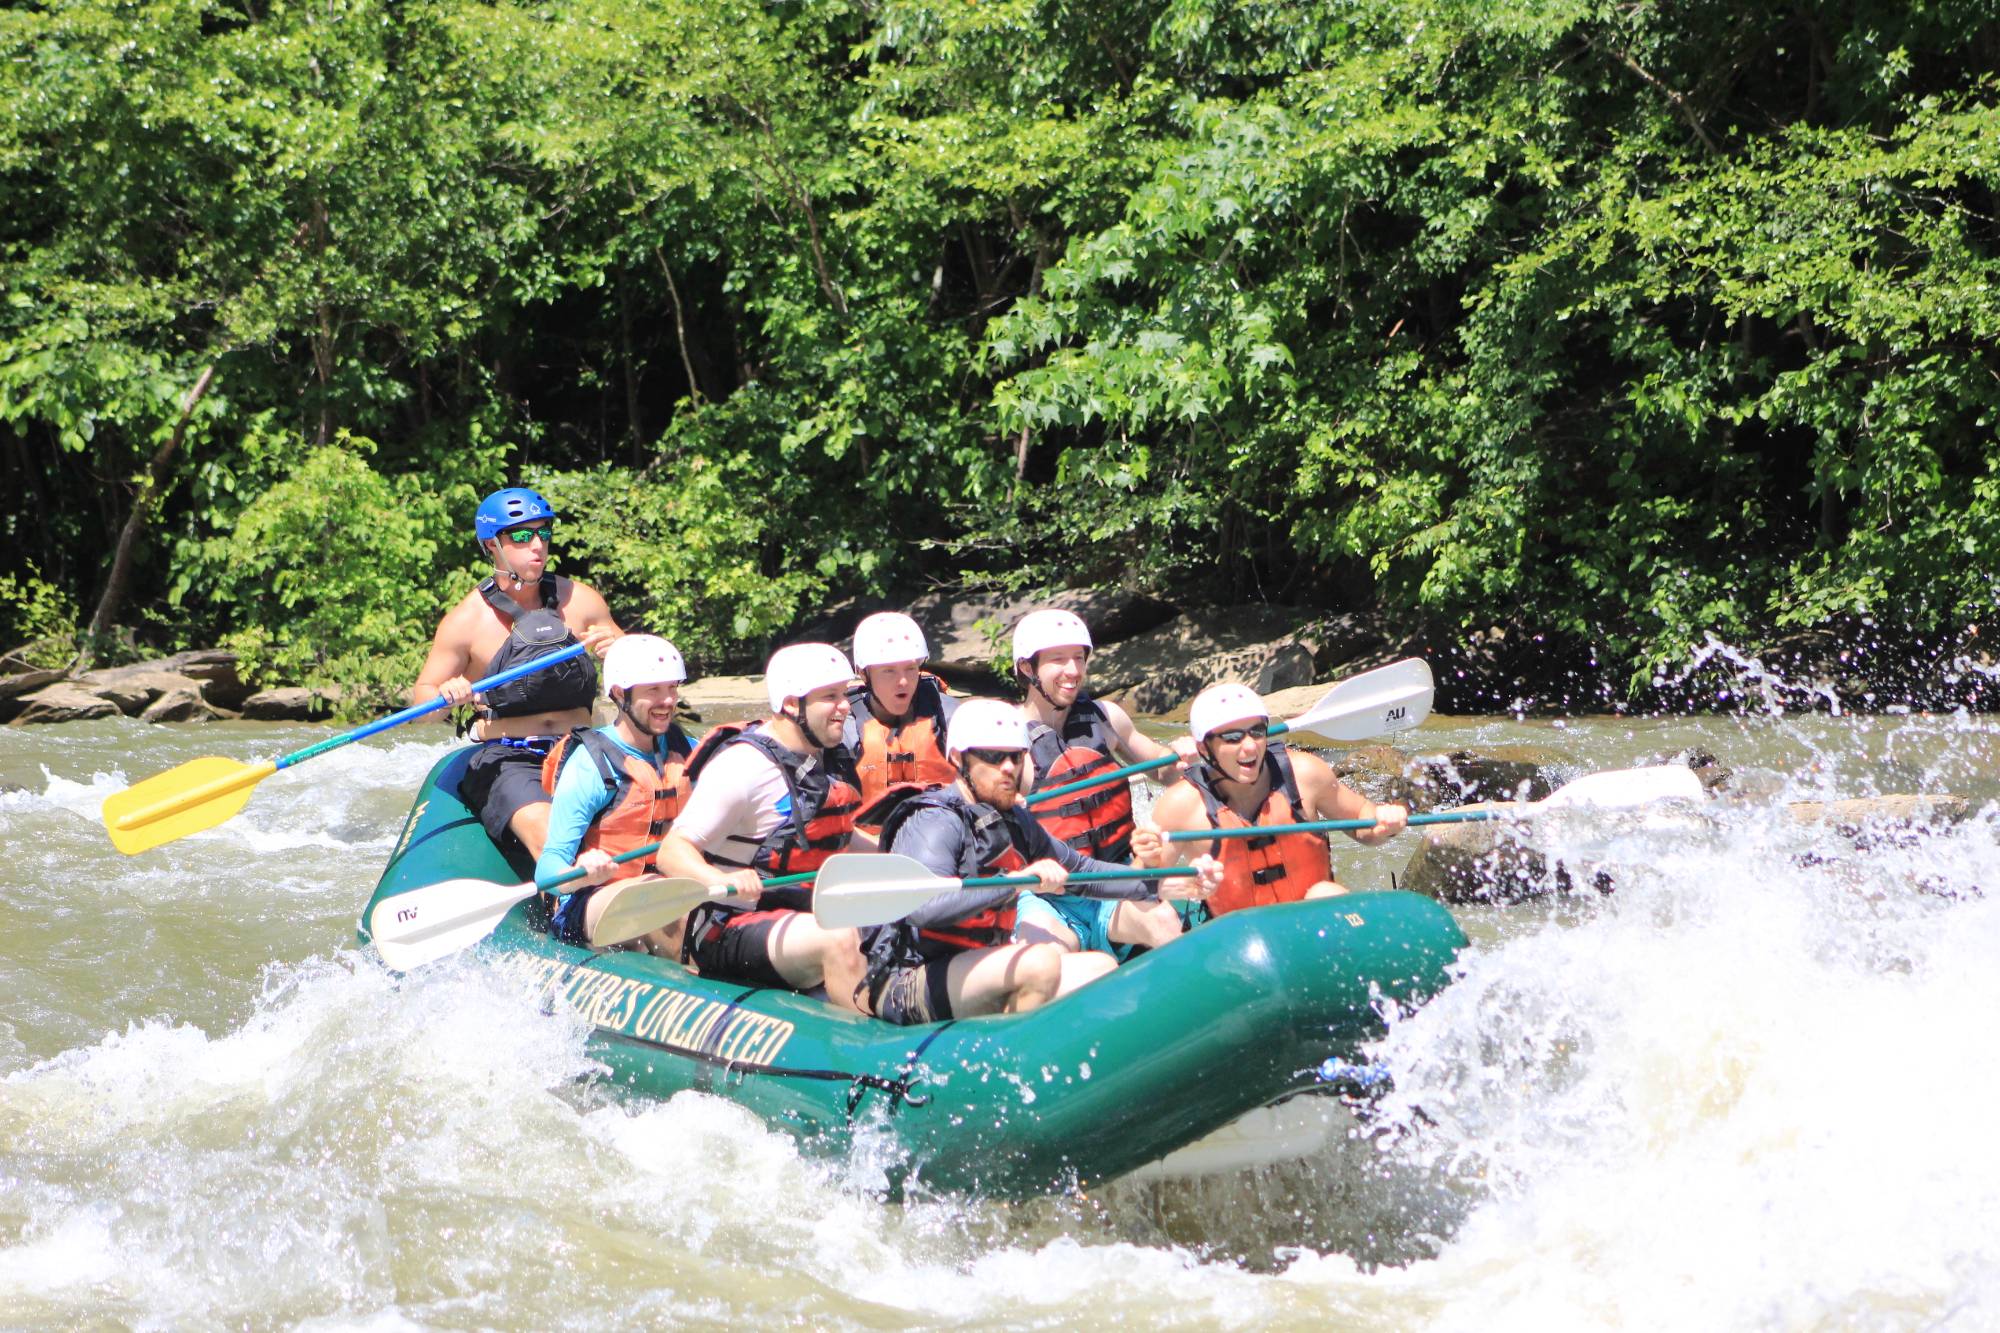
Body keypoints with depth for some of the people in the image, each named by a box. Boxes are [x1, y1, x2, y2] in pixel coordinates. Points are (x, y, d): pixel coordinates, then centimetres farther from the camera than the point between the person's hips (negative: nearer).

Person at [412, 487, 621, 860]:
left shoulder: (578, 600, 9)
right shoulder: (466, 620, 1)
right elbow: (421, 695, 5)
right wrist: (446, 696, -19)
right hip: (505, 760, -3)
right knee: (546, 831, -36)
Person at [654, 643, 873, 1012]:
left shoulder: (828, 762, 12)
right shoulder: (742, 765, -15)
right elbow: (672, 852, -21)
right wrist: (722, 880, -40)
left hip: (804, 915, 9)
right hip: (730, 935, -9)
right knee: (840, 940, -32)